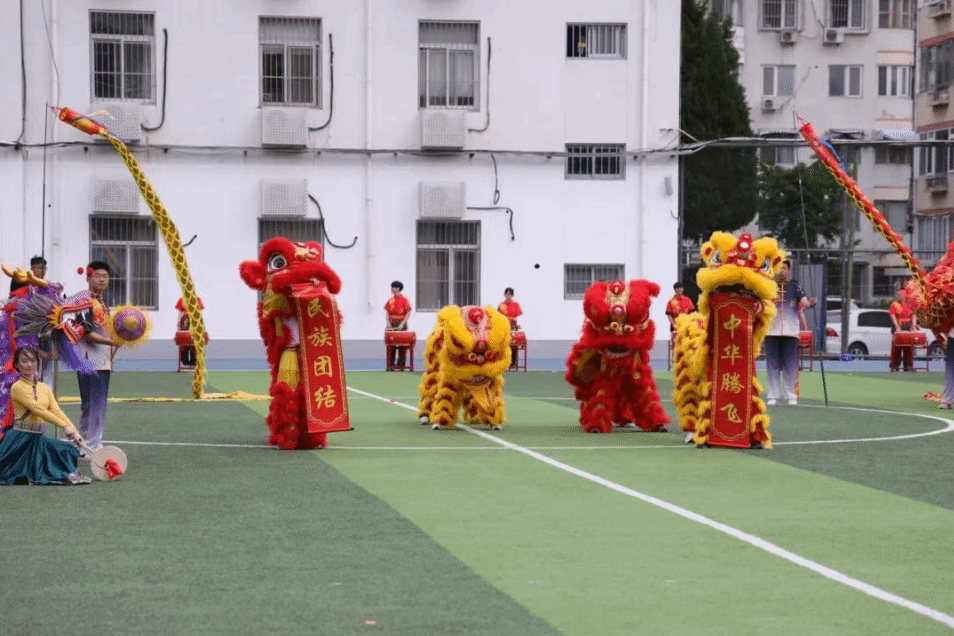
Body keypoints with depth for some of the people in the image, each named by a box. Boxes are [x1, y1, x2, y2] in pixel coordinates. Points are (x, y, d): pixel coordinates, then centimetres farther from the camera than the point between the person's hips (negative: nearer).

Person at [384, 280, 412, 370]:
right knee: (391, 344, 3)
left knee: (402, 345, -2)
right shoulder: (390, 300, 9)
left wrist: (402, 324, -15)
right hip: (391, 324, 4)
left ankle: (401, 364, 3)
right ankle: (391, 364, 9)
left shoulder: (404, 300, -4)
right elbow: (387, 312, 8)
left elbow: (408, 313, -7)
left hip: (401, 323, -4)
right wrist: (388, 323, -6)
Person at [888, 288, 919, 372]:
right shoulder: (894, 305, 3)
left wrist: (914, 326, -2)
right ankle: (894, 366, 0)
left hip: (908, 328, 4)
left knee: (909, 348, 2)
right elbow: (892, 316, -6)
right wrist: (897, 327, -17)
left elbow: (913, 316, 12)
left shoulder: (909, 305, 14)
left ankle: (908, 366, 6)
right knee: (896, 348, -4)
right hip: (898, 329, -4)